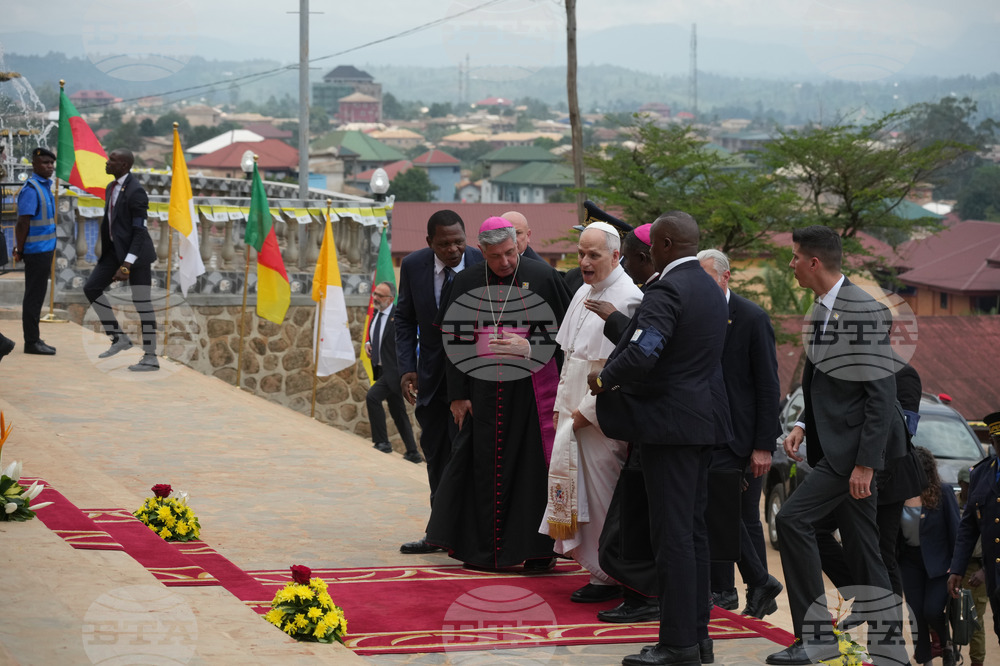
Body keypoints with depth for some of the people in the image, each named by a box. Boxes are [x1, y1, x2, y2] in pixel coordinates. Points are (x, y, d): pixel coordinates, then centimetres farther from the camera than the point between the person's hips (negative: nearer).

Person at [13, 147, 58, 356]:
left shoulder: (45, 186, 15)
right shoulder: (31, 189, -16)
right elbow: (23, 223, -18)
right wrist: (20, 250, -15)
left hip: (45, 249, 9)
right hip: (36, 250, -9)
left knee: (37, 296, 13)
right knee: (33, 297, -5)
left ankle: (34, 339, 19)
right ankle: (31, 342, -1)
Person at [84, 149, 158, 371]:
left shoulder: (136, 192, -19)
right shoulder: (112, 188, 10)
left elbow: (140, 232, -21)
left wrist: (126, 267, -25)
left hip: (136, 251, -9)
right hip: (117, 249, 9)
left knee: (142, 303, -3)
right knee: (92, 288, 2)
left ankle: (151, 357, 6)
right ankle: (119, 337, 9)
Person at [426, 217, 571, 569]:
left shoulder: (543, 276, -3)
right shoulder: (467, 282, 4)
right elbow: (456, 340, 7)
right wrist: (458, 394, 3)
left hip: (531, 390, -2)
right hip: (483, 390, 2)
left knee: (533, 466, -1)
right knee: (484, 466, 6)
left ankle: (539, 549, 7)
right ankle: (481, 547, 15)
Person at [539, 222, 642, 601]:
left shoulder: (627, 299, -15)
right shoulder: (584, 293, 12)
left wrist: (586, 411, -15)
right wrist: (562, 406, 13)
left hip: (602, 417, -8)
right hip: (574, 412, 8)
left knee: (600, 495, -3)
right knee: (576, 487, 10)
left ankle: (609, 577, 6)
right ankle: (594, 565, 19)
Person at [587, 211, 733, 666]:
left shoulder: (667, 291, -17)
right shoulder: (710, 288, 14)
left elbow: (641, 355, -28)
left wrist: (604, 379, -10)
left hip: (671, 423, -10)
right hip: (704, 420, 10)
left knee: (672, 534, -6)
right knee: (693, 531, 14)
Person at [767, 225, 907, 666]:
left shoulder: (864, 310, -17)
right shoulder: (823, 309, 11)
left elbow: (880, 393, -20)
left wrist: (865, 463, -21)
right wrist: (803, 425, 5)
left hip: (855, 443, -9)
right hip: (835, 444, 9)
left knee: (794, 518, -16)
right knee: (860, 545, 11)